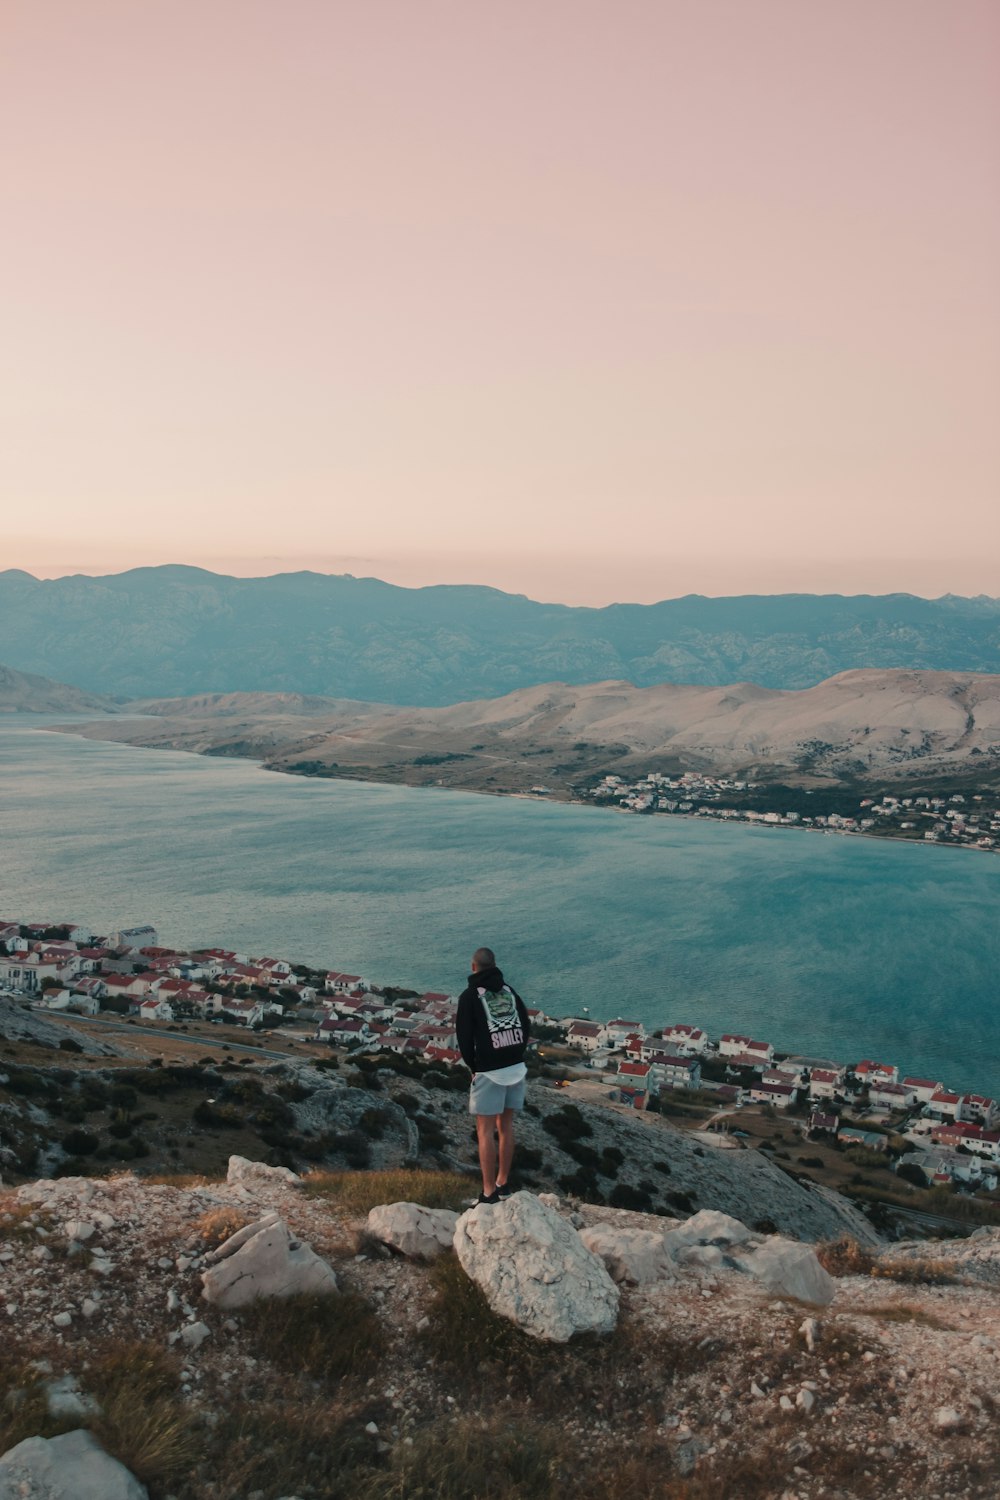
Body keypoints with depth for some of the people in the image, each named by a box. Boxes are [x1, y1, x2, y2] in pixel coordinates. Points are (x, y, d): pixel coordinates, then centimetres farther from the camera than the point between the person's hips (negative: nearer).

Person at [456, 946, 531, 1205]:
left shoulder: (470, 995, -5)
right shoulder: (509, 991, 10)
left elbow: (464, 1037, -6)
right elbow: (526, 1027, 9)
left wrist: (473, 1067, 7)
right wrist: (515, 1057, 12)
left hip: (489, 1072, -5)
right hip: (516, 1067, 5)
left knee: (485, 1130, 1)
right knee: (506, 1126, 15)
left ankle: (489, 1193, 0)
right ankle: (503, 1184, 22)